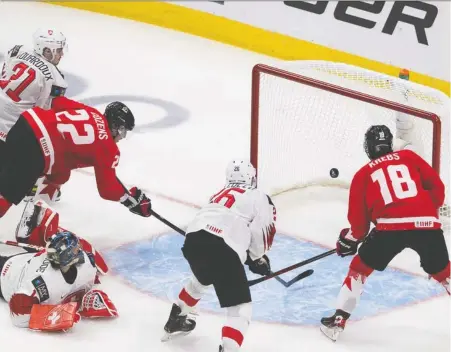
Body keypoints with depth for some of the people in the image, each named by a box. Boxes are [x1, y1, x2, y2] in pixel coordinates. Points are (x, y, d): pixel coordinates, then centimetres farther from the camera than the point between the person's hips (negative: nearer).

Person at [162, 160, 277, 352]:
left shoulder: (220, 195, 32)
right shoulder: (258, 197, 13)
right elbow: (262, 232, 2)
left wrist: (246, 255, 39)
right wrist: (258, 259, 19)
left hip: (193, 239, 7)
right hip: (221, 249, -7)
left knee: (202, 279, 40)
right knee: (240, 308, -1)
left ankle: (175, 320, 54)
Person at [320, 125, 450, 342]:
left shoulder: (363, 174, 16)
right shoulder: (409, 157, 20)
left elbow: (358, 219, 15)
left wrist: (350, 240, 34)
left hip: (391, 226, -2)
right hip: (427, 224, 2)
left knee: (360, 268, 18)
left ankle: (338, 320, 15)